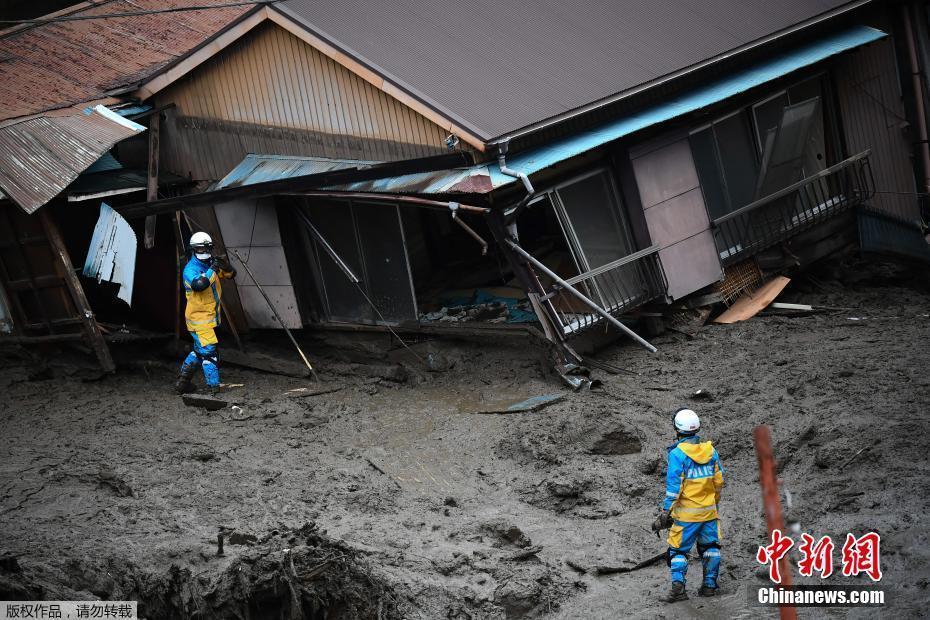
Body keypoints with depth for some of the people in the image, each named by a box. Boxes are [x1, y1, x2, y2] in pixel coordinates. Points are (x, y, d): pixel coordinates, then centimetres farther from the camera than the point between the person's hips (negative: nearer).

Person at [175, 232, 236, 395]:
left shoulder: (210, 264, 8)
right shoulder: (190, 269, -17)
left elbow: (230, 275, 11)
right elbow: (198, 284, -37)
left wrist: (224, 266, -10)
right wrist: (212, 269, -31)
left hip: (210, 318, 9)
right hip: (199, 319, -9)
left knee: (199, 351, 21)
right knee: (209, 353, -12)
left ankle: (182, 382, 32)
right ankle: (213, 388, -12)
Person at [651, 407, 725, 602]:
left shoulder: (677, 454, -15)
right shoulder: (710, 450, 1)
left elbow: (673, 487, -17)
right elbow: (719, 481, 9)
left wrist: (665, 513, -12)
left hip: (686, 513, -5)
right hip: (709, 511, 5)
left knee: (678, 549, 4)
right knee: (710, 547, 19)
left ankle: (678, 586, -9)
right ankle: (710, 584, 20)